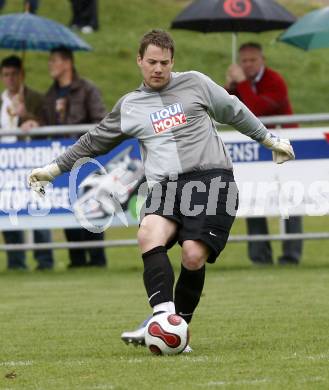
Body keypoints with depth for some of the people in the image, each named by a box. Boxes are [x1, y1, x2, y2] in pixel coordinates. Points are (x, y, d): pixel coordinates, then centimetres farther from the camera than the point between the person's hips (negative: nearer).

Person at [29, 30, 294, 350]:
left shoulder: (194, 83, 12)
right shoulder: (128, 107, 17)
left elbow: (235, 112, 24)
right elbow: (94, 142, 27)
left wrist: (270, 140, 30)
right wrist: (53, 169, 25)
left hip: (211, 178, -2)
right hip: (166, 185, 2)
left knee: (193, 256, -21)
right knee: (149, 235, -30)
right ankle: (164, 316, -38)